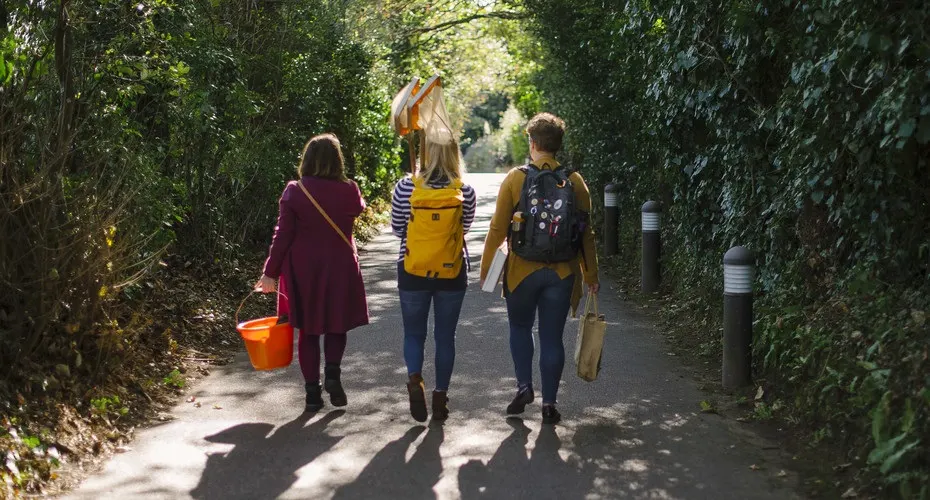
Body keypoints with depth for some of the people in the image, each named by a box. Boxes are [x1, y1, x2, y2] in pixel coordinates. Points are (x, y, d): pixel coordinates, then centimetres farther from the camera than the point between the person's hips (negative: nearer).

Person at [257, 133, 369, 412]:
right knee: (336, 325, 18)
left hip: (303, 271, 0)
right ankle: (333, 373, -3)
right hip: (340, 269, 0)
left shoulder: (294, 191, -8)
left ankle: (312, 391, 12)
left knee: (308, 331, 11)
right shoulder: (349, 191, -7)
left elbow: (283, 235, -8)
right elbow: (358, 209, 17)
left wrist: (271, 272, -3)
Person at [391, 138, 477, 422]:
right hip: (452, 274, 0)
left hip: (412, 273, 0)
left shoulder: (405, 188, -9)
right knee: (445, 336, 13)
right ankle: (440, 397, 18)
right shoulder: (465, 192, -8)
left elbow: (397, 229, 3)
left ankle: (414, 379, -9)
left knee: (413, 333, 15)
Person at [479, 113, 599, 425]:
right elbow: (586, 233, 1)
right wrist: (591, 275, 10)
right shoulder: (575, 182, -1)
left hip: (522, 271, -1)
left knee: (520, 327, 21)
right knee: (552, 337, 8)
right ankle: (549, 404, 12)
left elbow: (498, 229, -6)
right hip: (562, 273, 1)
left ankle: (524, 385, 11)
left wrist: (486, 269, 4)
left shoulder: (515, 178, -7)